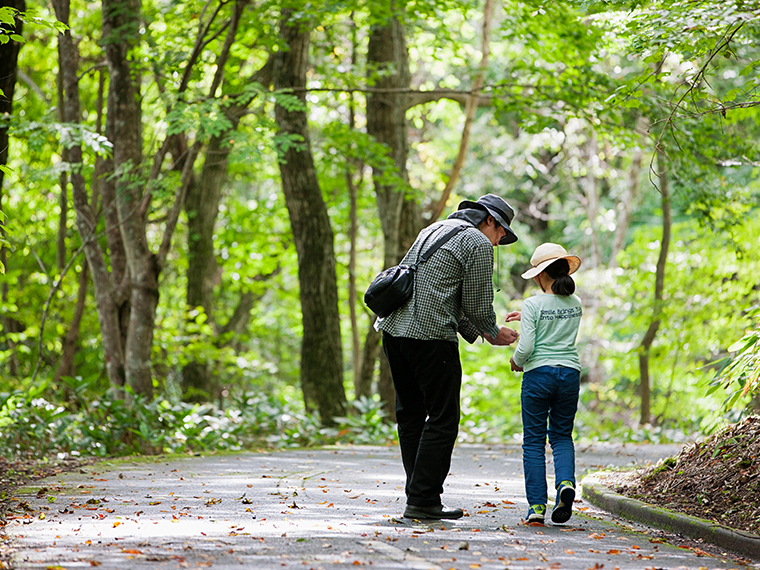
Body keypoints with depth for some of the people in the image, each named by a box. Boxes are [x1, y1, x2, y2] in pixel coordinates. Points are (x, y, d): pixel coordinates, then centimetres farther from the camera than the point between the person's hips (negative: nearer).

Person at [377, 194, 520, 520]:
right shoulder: (478, 244, -2)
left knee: (411, 416, 14)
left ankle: (420, 496, 16)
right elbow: (478, 305, -2)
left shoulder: (434, 230, 25)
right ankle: (422, 500, -6)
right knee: (442, 419, -3)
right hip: (430, 335, -9)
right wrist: (494, 333, 17)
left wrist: (476, 333, 29)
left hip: (394, 329, 9)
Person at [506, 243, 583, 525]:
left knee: (534, 441, 4)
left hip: (538, 374, -4)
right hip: (569, 372, 4)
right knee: (562, 436, 14)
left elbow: (526, 346, -14)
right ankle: (566, 482, -14)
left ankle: (537, 504, -1)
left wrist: (516, 361, 6)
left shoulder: (533, 305, -10)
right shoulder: (576, 304, 6)